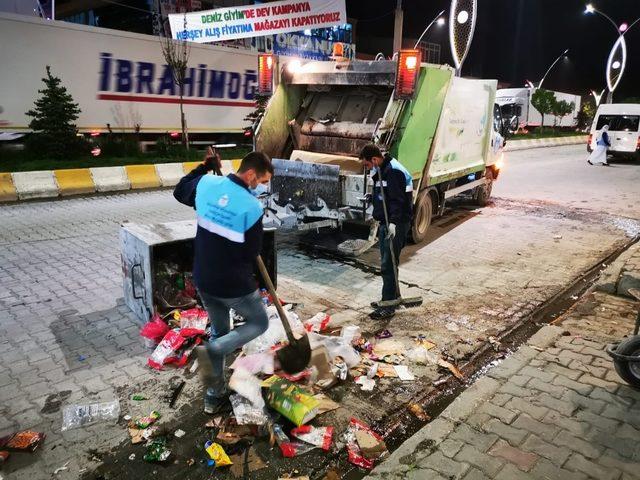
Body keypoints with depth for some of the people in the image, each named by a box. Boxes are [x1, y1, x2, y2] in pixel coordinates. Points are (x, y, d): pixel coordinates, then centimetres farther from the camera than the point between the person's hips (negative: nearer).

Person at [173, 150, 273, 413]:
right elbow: (252, 253, -12)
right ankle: (213, 351, -5)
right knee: (259, 323, 18)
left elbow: (180, 192, 17)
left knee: (219, 331, 23)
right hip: (235, 283, -6)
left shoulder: (206, 184, -6)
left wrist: (205, 166, 20)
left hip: (203, 279, 6)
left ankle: (214, 394, 31)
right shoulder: (252, 207, -22)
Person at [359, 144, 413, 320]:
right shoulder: (382, 171, 16)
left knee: (388, 265, -7)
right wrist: (381, 221, 22)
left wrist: (393, 222, -32)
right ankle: (393, 297, 30)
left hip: (396, 225, -10)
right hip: (386, 223, 10)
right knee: (387, 264, 17)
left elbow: (398, 200, -25)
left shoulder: (393, 171, -17)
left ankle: (388, 307, 0)